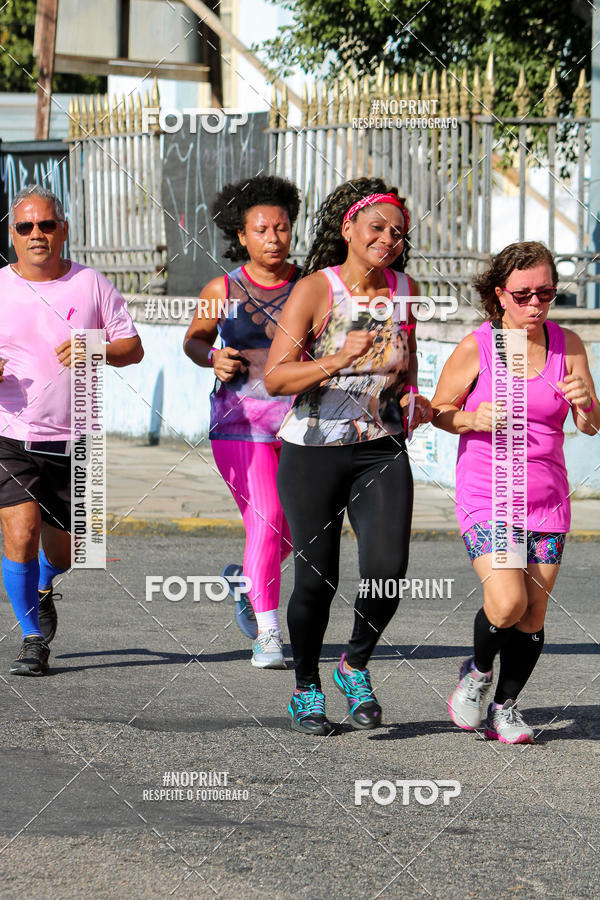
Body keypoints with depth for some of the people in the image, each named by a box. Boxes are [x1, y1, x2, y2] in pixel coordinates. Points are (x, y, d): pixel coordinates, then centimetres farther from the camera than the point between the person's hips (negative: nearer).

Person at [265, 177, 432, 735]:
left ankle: (355, 667, 13)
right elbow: (275, 377, -14)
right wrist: (339, 360, -26)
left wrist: (410, 396, 4)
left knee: (388, 567, -13)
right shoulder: (315, 291, -9)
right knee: (316, 578, -1)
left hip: (381, 451, 3)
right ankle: (306, 686, 23)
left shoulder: (403, 290, 6)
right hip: (313, 453, -3)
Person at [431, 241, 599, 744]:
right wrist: (471, 419, -16)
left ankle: (505, 707, 20)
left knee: (533, 617, 1)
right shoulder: (475, 348, -6)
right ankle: (478, 672, 11)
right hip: (485, 495, -3)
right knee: (508, 603, -19)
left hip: (546, 499, 3)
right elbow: (439, 410, 5)